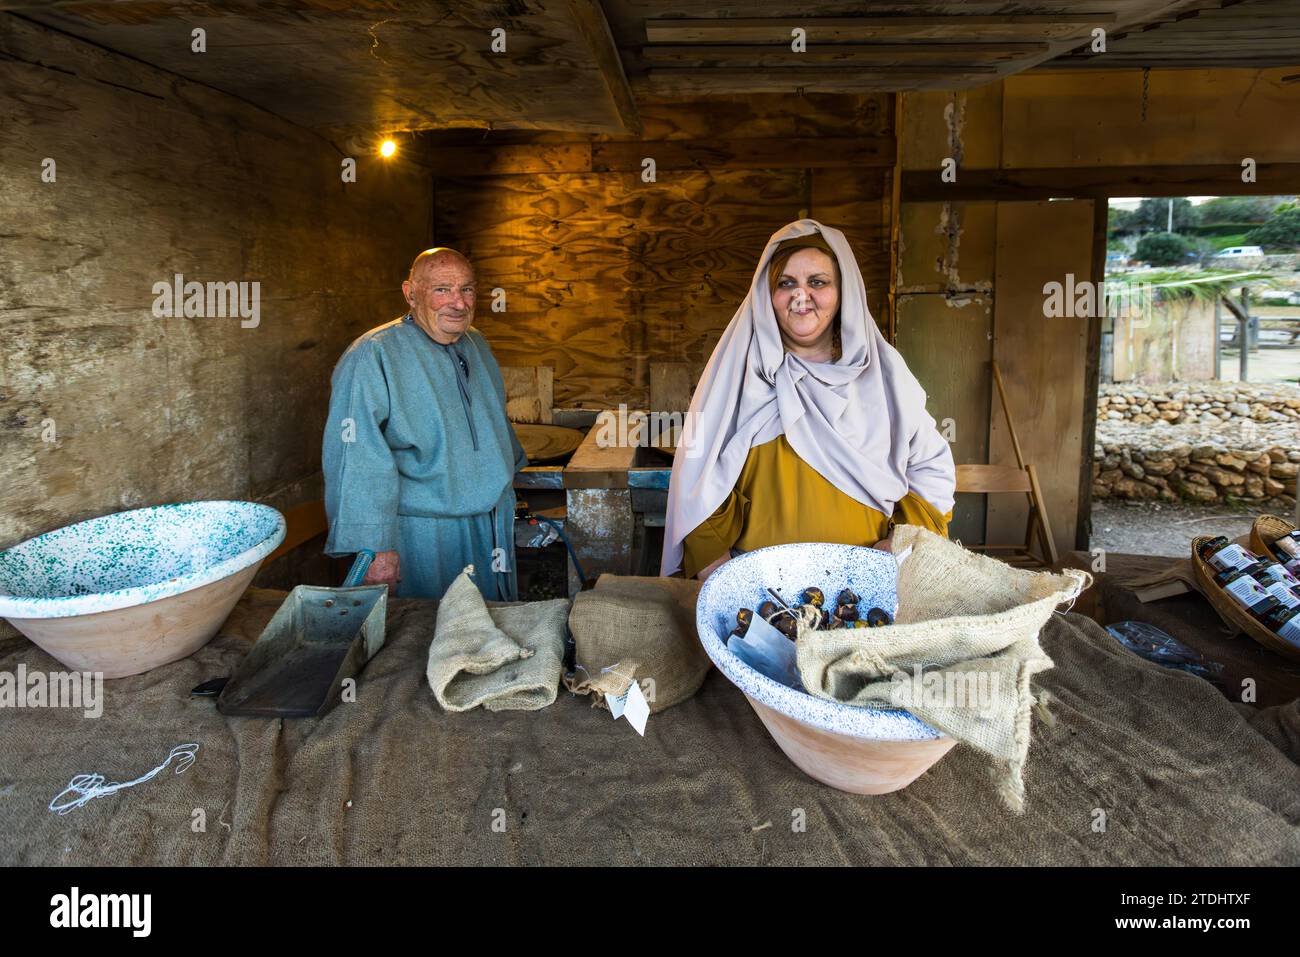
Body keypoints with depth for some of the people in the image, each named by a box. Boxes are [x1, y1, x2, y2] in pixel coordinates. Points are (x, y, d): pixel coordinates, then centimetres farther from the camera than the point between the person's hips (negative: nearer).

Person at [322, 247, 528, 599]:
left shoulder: (477, 345, 7)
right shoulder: (374, 356, -18)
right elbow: (357, 461, -23)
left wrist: (504, 484, 29)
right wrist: (375, 547, -25)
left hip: (493, 526, 7)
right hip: (423, 535, -7)